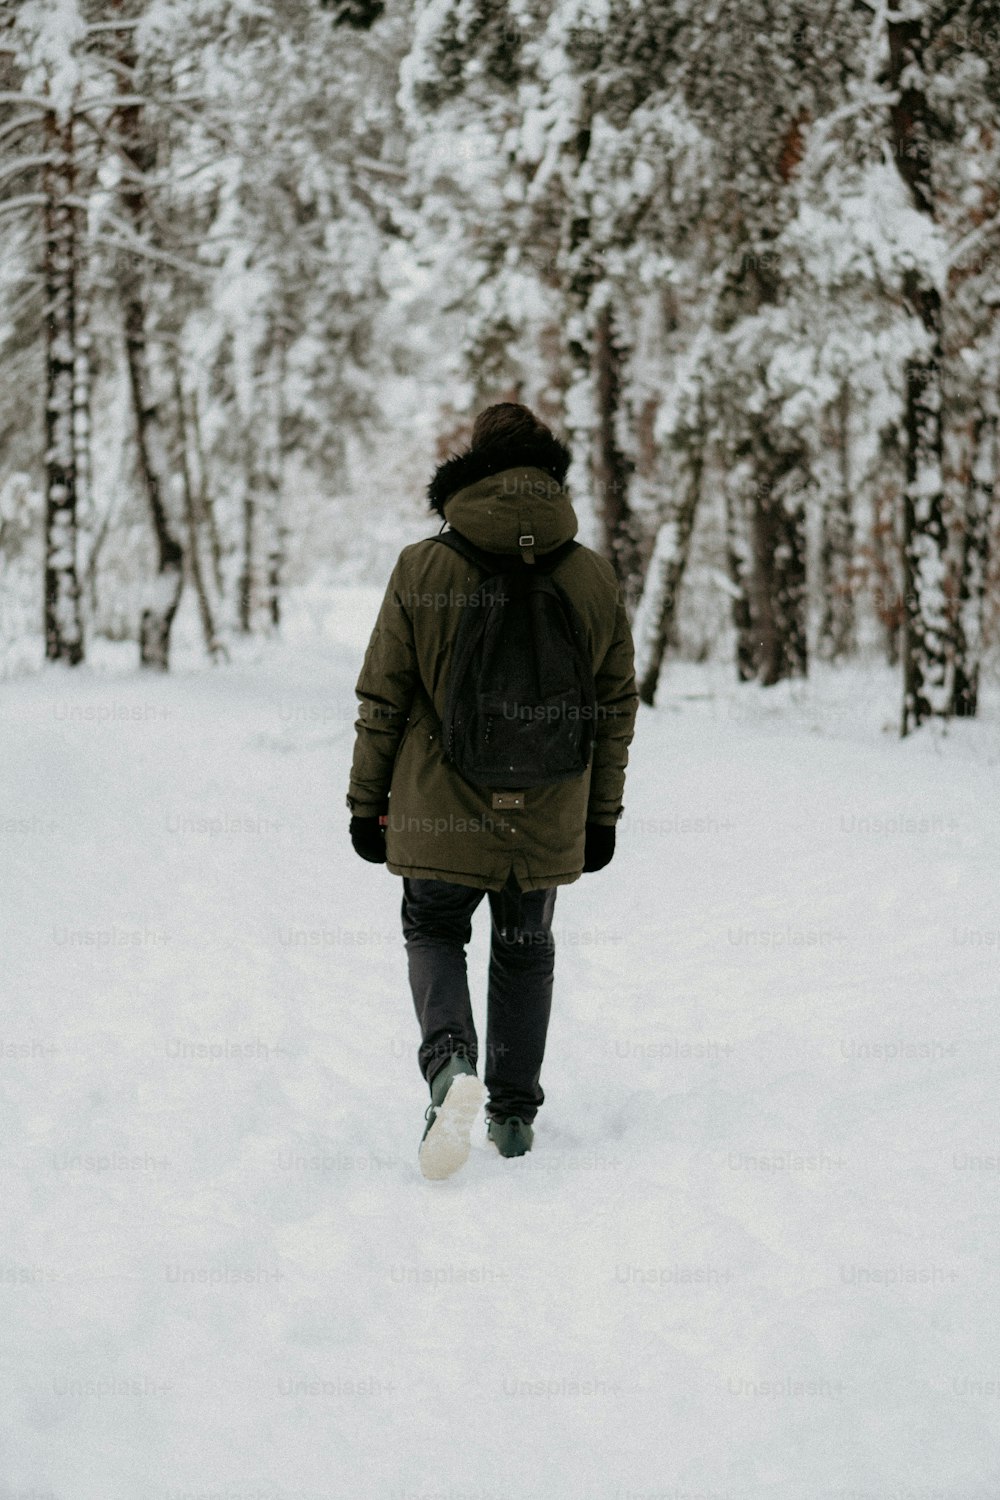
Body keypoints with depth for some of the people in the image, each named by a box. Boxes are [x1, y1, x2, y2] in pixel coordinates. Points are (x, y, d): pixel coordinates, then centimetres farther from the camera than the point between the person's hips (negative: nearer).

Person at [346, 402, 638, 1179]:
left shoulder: (422, 569, -11)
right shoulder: (596, 578, -4)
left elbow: (381, 700, -5)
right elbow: (617, 708, 3)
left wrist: (367, 802, 6)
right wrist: (603, 814, 14)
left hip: (441, 814, -2)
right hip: (547, 822, 2)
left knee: (433, 932, 17)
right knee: (525, 950, 20)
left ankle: (451, 1062, -10)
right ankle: (514, 1114, 24)